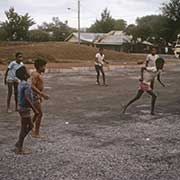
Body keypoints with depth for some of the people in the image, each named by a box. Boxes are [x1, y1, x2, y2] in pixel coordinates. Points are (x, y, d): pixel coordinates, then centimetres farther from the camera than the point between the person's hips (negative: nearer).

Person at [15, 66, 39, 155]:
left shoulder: (21, 84, 9)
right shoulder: (26, 85, -21)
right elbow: (27, 99, -27)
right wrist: (34, 109, -23)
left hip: (22, 108, 9)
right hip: (25, 108, -9)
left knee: (30, 126, 19)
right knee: (24, 128, 1)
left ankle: (19, 144, 24)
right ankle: (19, 149, 10)